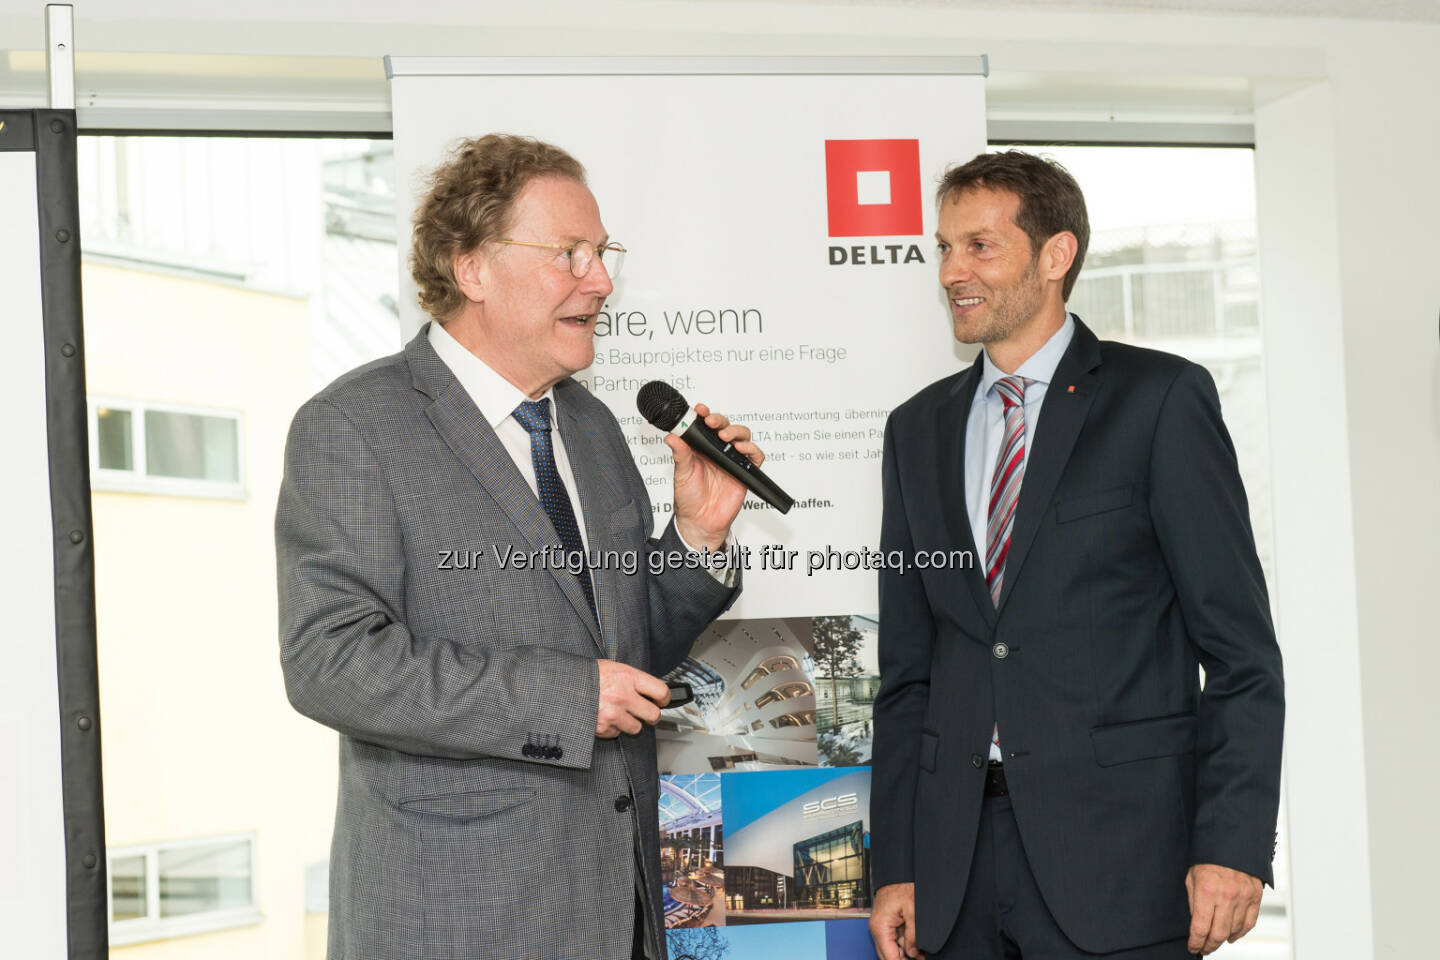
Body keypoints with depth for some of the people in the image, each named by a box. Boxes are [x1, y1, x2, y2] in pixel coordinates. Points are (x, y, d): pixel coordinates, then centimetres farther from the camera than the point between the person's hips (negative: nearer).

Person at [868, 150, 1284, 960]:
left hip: (1118, 856, -4)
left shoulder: (1160, 399, -1)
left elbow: (1241, 649, -5)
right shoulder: (920, 430, 14)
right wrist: (895, 867, 7)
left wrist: (1232, 847, -13)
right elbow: (908, 672, 13)